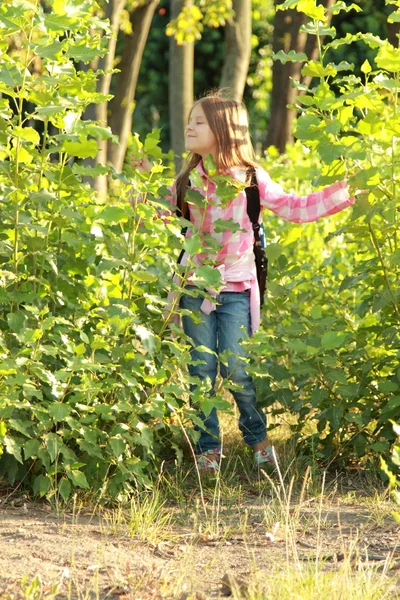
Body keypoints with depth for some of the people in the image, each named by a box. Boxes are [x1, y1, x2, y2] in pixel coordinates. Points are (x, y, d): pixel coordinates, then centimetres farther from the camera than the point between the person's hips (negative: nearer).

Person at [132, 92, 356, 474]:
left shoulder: (250, 178, -2)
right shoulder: (188, 180, 6)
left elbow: (295, 209, 1)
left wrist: (344, 191, -5)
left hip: (235, 288, -3)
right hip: (195, 288, 3)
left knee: (236, 368, -7)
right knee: (201, 370, 3)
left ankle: (257, 436, 15)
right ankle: (207, 447, 13)